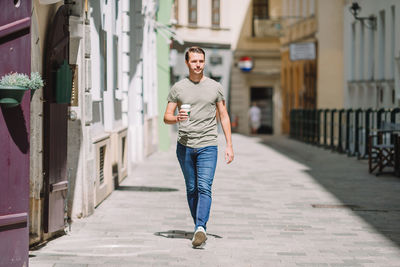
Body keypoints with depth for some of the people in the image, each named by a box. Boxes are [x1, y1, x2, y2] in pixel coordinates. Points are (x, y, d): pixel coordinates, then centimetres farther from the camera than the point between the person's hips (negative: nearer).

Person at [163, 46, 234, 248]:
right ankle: (201, 229, 18)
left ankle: (200, 228, -24)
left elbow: (224, 116, 11)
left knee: (204, 188, -15)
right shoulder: (178, 88, 7)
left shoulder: (215, 87, 7)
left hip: (208, 145, -2)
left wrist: (229, 145, 5)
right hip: (185, 146, 2)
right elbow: (166, 117, 7)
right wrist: (177, 118, -18)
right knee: (191, 189, 7)